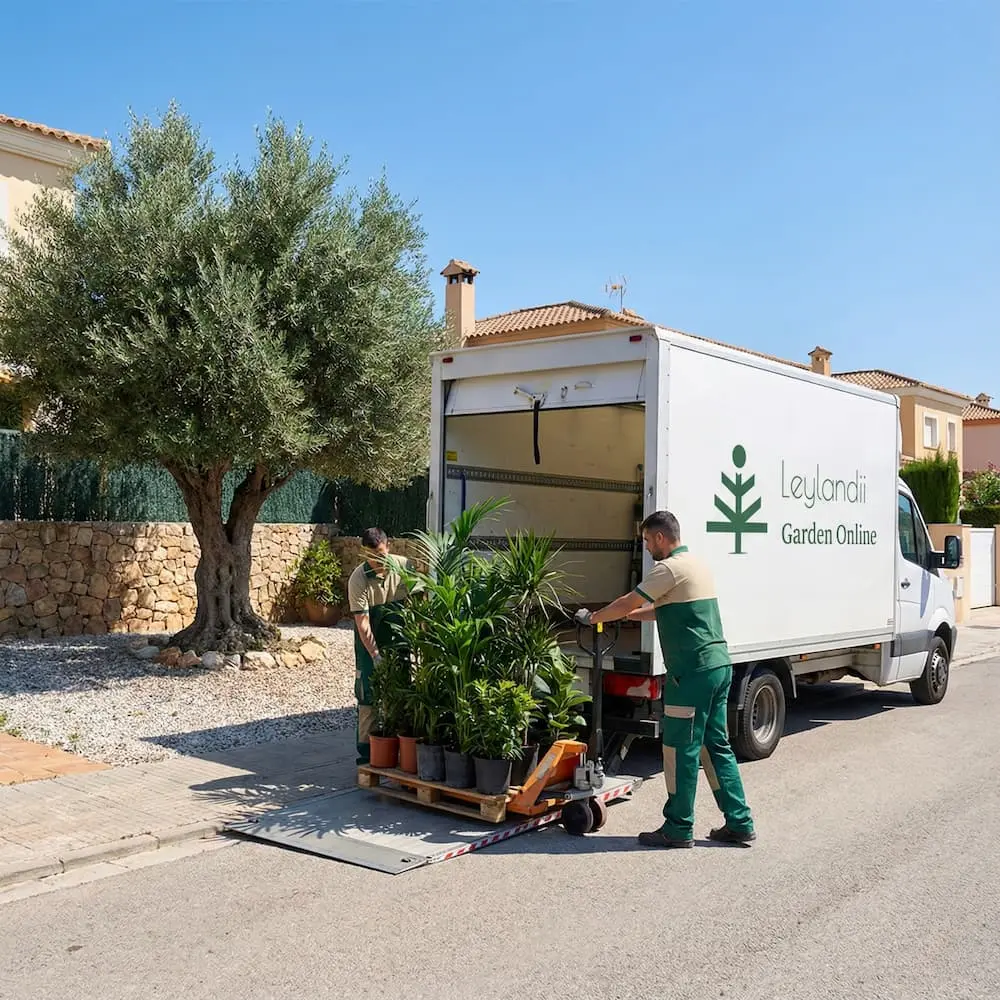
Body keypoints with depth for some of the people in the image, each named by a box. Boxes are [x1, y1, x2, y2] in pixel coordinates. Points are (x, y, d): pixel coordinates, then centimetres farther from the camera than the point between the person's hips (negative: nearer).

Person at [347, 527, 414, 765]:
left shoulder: (405, 567, -12)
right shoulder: (358, 580, -22)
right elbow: (362, 622, -26)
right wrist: (375, 655, -32)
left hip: (399, 638, 3)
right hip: (370, 642, -3)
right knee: (368, 693, -4)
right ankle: (366, 748, 3)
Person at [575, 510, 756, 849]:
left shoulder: (669, 569, -12)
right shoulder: (696, 564, 18)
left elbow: (627, 605, -6)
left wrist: (593, 617, 9)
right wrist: (623, 615, 25)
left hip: (693, 671, -9)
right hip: (719, 665, 10)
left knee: (680, 749, 0)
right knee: (717, 746, 14)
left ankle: (678, 829, 8)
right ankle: (739, 824, 17)